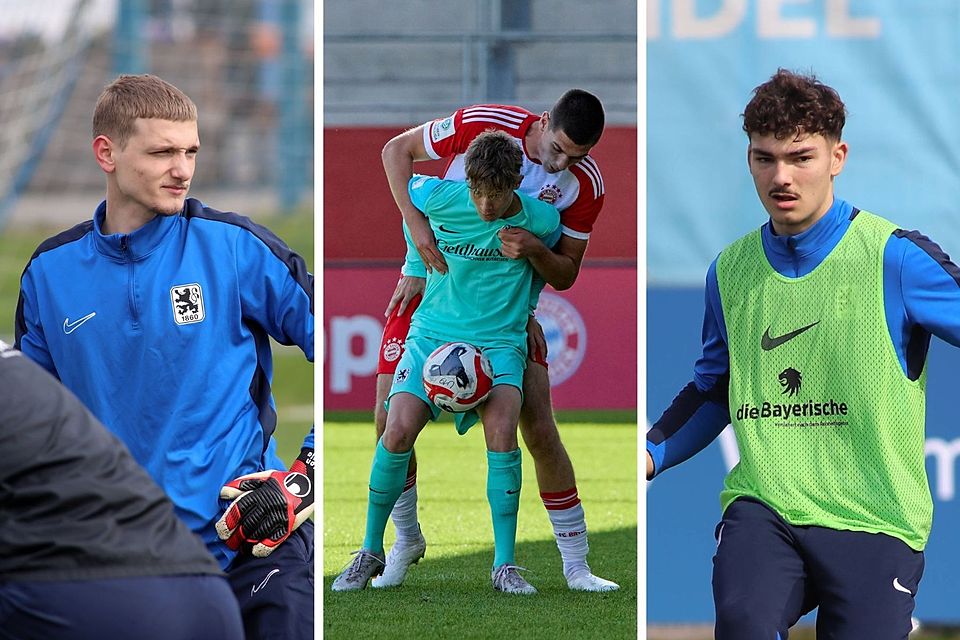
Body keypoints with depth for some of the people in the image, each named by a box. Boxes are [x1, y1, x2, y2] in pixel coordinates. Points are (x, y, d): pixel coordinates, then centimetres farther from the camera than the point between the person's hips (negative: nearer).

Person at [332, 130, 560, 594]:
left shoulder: (541, 219, -10)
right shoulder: (439, 198, -13)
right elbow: (407, 188, 12)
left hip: (499, 339, 0)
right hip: (434, 330, 0)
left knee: (501, 431, -25)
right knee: (398, 431, -18)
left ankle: (504, 565, -14)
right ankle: (371, 551, 1)